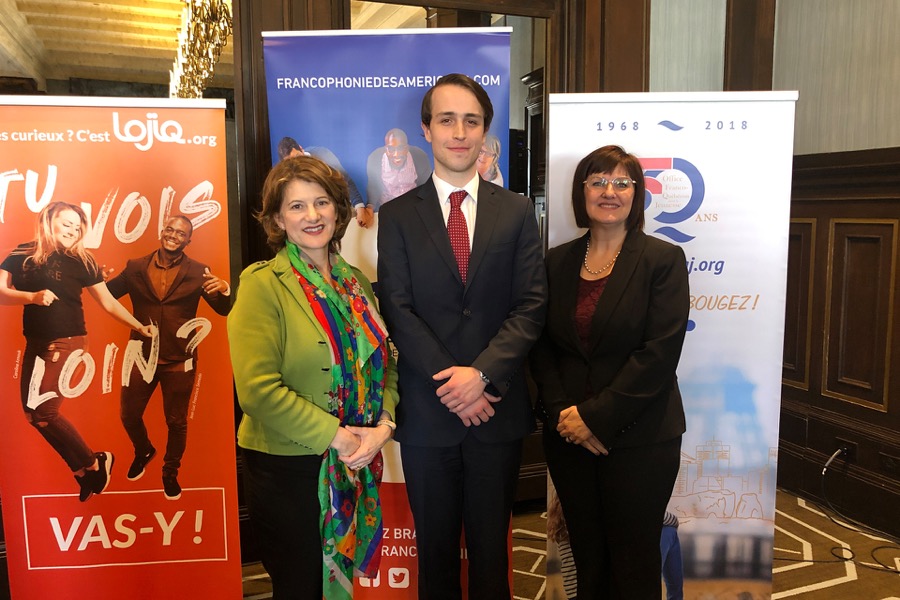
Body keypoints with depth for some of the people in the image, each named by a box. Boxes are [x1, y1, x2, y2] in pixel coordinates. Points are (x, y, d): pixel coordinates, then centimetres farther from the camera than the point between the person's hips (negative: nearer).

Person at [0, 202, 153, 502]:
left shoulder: (81, 261, -2)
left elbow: (108, 302, 2)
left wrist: (139, 327, -1)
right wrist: (32, 297, -19)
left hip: (67, 342, -5)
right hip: (35, 343, 5)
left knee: (42, 411, -12)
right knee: (33, 411, 7)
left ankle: (93, 464, 4)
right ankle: (83, 468, 19)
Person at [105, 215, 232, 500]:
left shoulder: (198, 272, -4)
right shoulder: (135, 267, 1)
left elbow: (223, 310, -9)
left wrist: (224, 289, -31)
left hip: (179, 361, -2)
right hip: (141, 356, 2)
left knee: (176, 422, 11)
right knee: (128, 414, 15)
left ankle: (170, 472, 34)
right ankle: (143, 451, 46)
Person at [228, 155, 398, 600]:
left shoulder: (357, 282, 6)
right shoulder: (263, 283, -12)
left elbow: (385, 363, 9)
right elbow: (258, 388, -20)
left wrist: (382, 425, -8)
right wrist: (335, 435, -19)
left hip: (355, 467, 5)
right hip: (287, 469, -5)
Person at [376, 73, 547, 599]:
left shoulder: (517, 211, 3)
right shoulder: (398, 216, 1)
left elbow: (531, 304, -3)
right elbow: (398, 310, -6)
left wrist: (482, 372, -15)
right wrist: (449, 383, -14)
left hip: (498, 407, 1)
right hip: (427, 410, 0)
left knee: (491, 543, 15)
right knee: (435, 546, 16)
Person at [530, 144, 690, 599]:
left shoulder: (662, 259, -4)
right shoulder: (557, 262, 7)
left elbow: (660, 352, -12)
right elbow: (541, 344, 6)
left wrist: (596, 416, -15)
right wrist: (562, 411, -8)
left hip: (639, 438, -3)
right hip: (568, 436, 3)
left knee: (633, 563, 9)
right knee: (586, 557, 14)